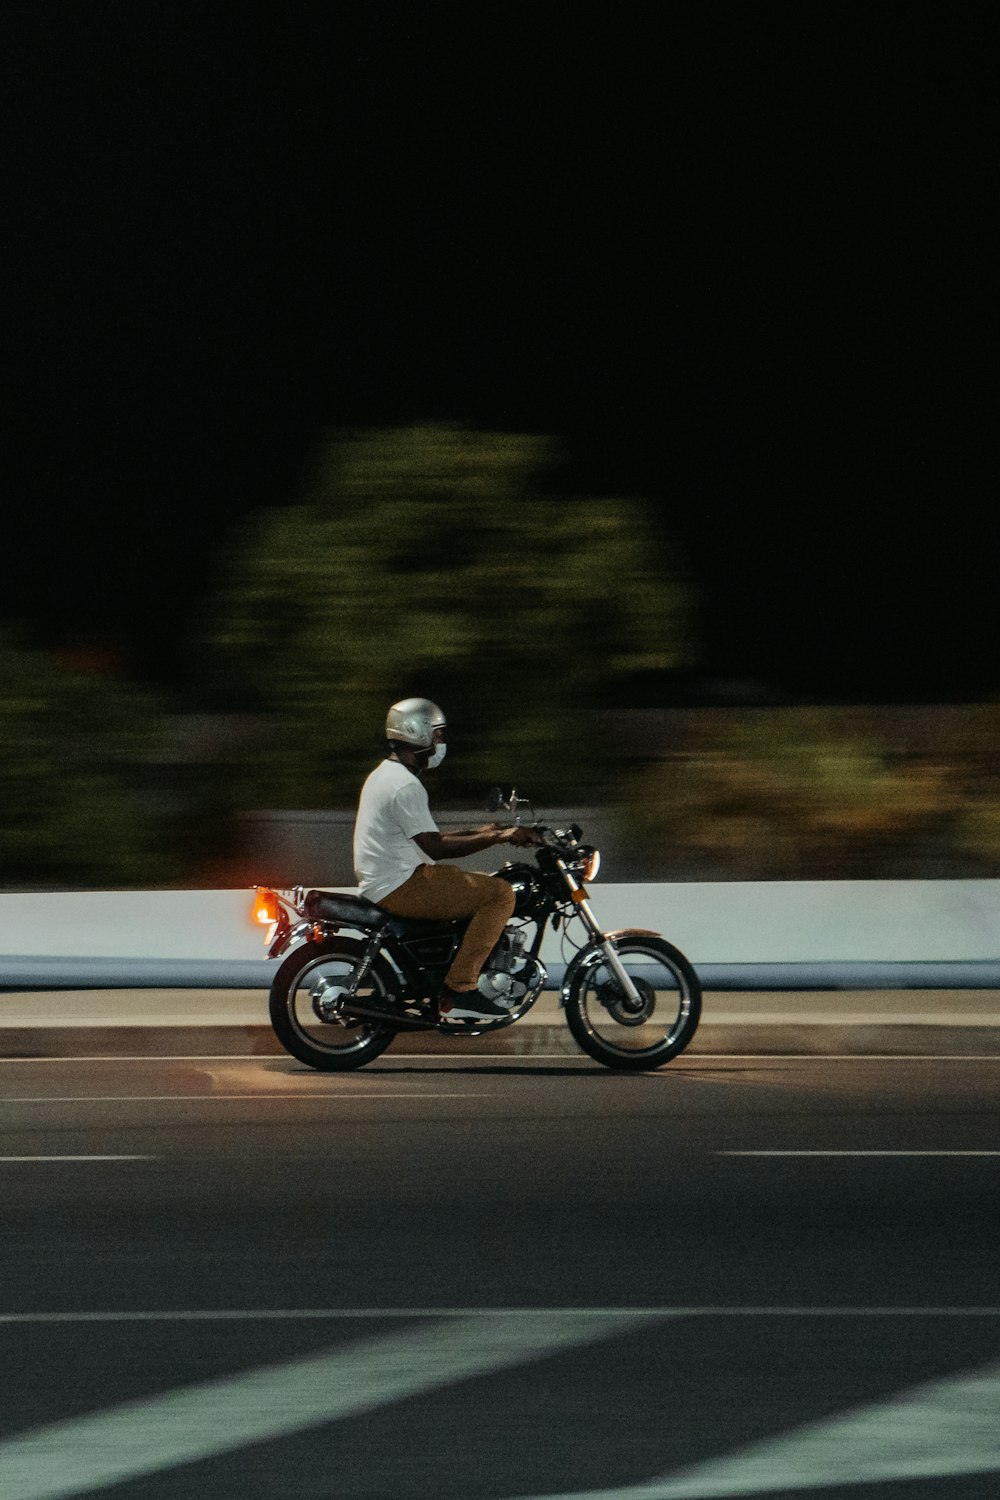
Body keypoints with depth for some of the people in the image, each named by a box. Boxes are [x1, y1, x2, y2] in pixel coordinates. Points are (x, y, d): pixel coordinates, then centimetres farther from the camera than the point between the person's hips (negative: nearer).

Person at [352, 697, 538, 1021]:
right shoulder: (404, 785, -17)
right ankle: (459, 989, -18)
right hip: (401, 886, -11)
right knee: (500, 894, -15)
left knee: (481, 889, 24)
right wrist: (498, 838, -20)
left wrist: (480, 832, 20)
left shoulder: (384, 775, 18)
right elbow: (435, 847, -23)